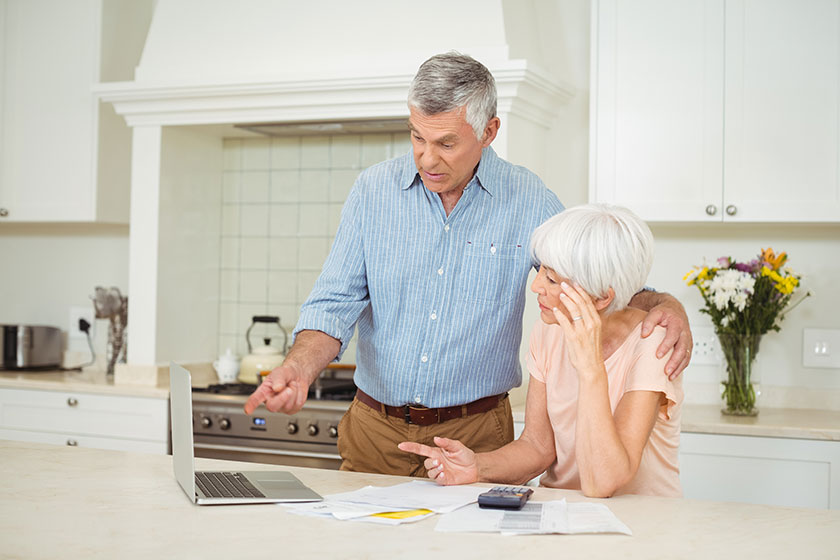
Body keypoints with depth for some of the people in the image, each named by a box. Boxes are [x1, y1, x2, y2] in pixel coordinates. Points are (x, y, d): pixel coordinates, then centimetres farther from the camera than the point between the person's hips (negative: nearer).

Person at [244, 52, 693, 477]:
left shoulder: (529, 202, -2)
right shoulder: (374, 190, 0)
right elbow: (335, 304, -1)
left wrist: (663, 305, -14)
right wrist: (299, 369, -21)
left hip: (475, 436, -1)